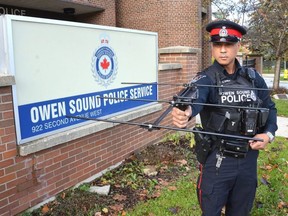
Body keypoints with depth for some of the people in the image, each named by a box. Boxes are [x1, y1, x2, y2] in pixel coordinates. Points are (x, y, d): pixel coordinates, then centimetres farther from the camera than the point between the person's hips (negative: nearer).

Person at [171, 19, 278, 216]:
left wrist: (269, 134, -7)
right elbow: (196, 97, -35)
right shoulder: (206, 79, -13)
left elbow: (270, 108, 12)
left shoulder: (253, 78, 1)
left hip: (249, 159, 4)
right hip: (217, 161, -4)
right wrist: (186, 111, -59)